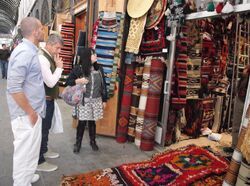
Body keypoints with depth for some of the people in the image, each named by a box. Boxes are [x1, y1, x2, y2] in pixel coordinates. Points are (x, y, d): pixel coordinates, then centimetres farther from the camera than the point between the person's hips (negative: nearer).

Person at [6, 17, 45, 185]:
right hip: (26, 114, -10)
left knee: (30, 148, 23)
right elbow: (13, 87, -26)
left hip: (32, 110, 10)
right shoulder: (24, 52, -21)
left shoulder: (30, 51, 9)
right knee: (25, 150, 5)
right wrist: (30, 112, -19)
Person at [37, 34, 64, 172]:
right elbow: (51, 82, -25)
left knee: (46, 128, 23)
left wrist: (57, 65, 0)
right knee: (42, 129, 2)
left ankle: (43, 151, 41)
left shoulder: (49, 57, 9)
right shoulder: (42, 58, -23)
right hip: (44, 101, -10)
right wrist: (59, 67, -15)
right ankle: (39, 162, 17)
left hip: (49, 99, 10)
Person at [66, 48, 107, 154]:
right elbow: (68, 82, -1)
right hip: (84, 100, -3)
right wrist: (77, 81, -20)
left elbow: (103, 85, 8)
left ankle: (93, 141, 31)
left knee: (92, 121, 12)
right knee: (82, 122, 3)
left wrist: (104, 100, 8)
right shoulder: (78, 69, -8)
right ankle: (78, 142, 23)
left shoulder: (99, 68, 3)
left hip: (96, 100, 3)